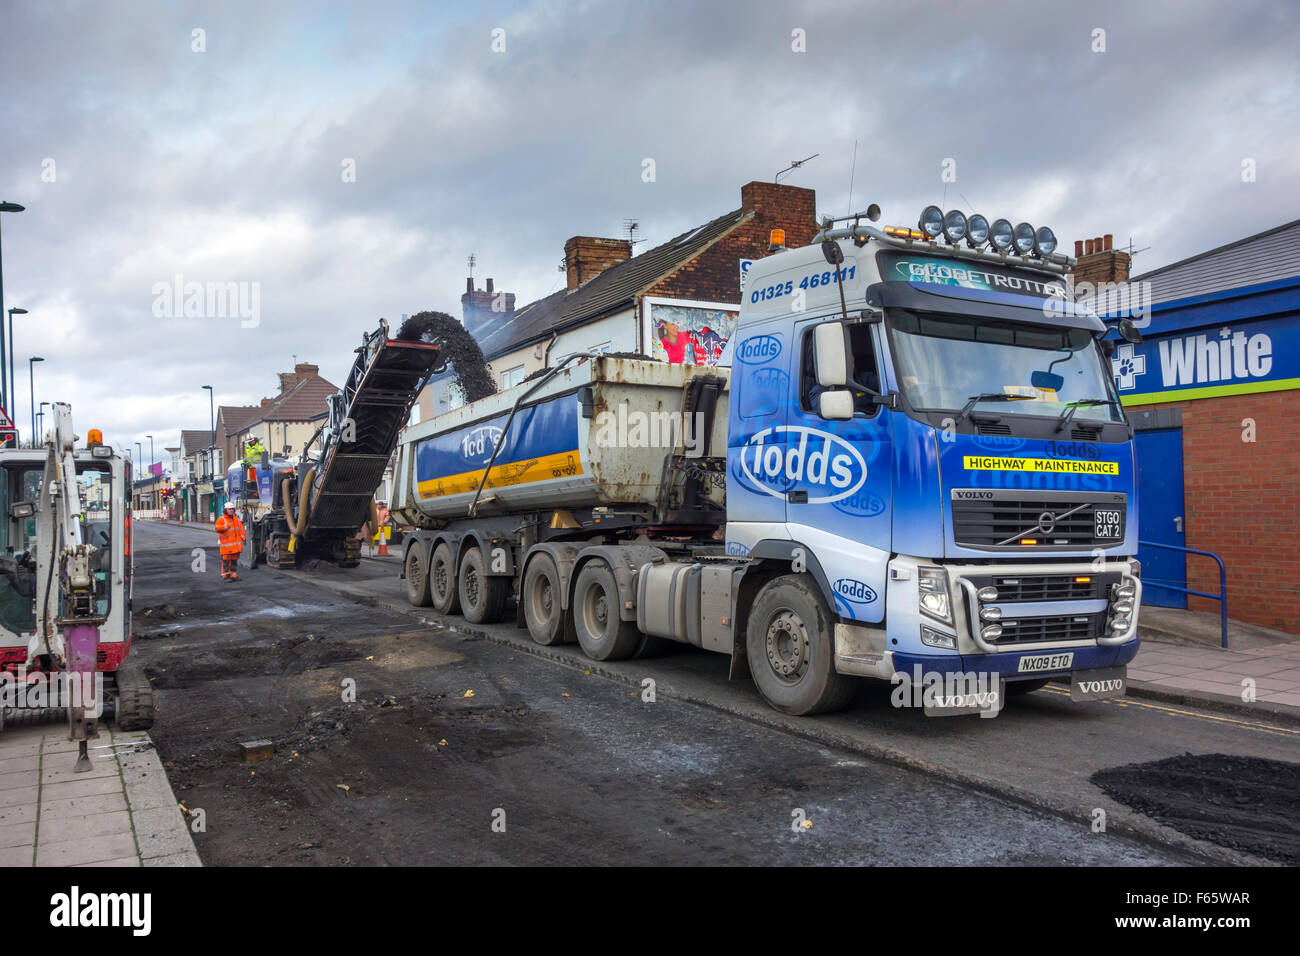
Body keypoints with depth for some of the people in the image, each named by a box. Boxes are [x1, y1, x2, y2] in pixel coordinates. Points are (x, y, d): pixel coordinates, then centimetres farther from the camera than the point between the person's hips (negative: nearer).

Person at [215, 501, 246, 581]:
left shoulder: (237, 519, 16)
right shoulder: (221, 519, -3)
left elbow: (241, 529, 21)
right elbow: (217, 528, -16)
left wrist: (242, 538, 11)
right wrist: (226, 527, -30)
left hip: (236, 544, 6)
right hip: (226, 544, -6)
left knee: (234, 559, 9)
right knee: (226, 560, -5)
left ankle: (232, 574, 17)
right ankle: (226, 575, 0)